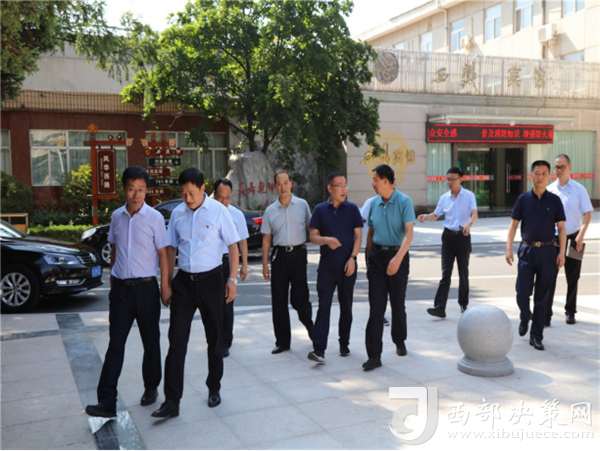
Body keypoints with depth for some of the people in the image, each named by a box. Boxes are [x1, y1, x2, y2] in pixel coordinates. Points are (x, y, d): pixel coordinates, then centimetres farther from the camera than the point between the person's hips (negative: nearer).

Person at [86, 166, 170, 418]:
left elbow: (162, 254, -3)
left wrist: (165, 286, -6)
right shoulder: (117, 216, 7)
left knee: (151, 342, 11)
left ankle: (151, 388, 29)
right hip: (120, 288, 3)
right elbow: (114, 250, 16)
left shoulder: (154, 218, -5)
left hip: (145, 287, -3)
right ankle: (107, 402, 0)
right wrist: (112, 278, 15)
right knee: (115, 344, 0)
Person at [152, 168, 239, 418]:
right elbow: (171, 248, 12)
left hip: (210, 280, -2)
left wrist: (232, 279, -9)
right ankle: (171, 401, 2)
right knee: (176, 340, -2)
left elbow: (233, 245, -4)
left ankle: (214, 388, 30)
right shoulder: (177, 213, 4)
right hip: (183, 281, 2)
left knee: (215, 338, 11)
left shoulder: (218, 210, -7)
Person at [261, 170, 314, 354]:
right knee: (279, 301, 5)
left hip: (298, 253, -2)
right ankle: (282, 341, 16)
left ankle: (311, 328, 30)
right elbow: (266, 238, 9)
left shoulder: (302, 204, 3)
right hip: (279, 254, 2)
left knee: (300, 298, 0)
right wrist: (265, 264, 5)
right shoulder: (270, 211, 7)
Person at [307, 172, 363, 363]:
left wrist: (353, 258, -10)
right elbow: (313, 236, 2)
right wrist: (326, 240, -18)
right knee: (323, 306, -6)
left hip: (347, 266, 1)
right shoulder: (320, 210, 3)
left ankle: (344, 344, 25)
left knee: (346, 306, 11)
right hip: (327, 266, -1)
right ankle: (319, 349, -9)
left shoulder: (352, 209, 3)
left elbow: (358, 235, 1)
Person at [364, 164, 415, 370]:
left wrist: (398, 257, -32)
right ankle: (374, 355, -2)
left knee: (398, 304, 11)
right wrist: (368, 261, 15)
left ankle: (399, 341, 36)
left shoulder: (404, 201, -8)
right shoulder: (374, 203, 7)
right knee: (376, 307, -3)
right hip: (377, 256, 3)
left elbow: (409, 232, -18)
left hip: (397, 256, -3)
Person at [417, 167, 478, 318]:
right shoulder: (444, 198, 7)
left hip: (463, 237, -2)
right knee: (446, 273, -5)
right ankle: (440, 307, -11)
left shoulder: (469, 196, -3)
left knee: (463, 272, 9)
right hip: (448, 236, 2)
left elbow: (474, 214, -15)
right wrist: (425, 217, -8)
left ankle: (463, 304, 25)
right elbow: (435, 215, 14)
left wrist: (469, 223, -37)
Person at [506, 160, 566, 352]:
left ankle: (536, 336, 14)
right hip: (527, 250, 0)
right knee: (522, 293, -2)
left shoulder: (554, 200, 2)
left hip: (547, 251, 0)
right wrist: (508, 248, -5)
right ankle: (525, 318, 30)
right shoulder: (523, 199, 2)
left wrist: (562, 252, -4)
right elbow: (513, 225, 4)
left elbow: (561, 228, 4)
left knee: (541, 296, 5)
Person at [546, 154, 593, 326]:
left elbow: (587, 214, -4)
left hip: (573, 239, -1)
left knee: (572, 278, 10)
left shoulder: (579, 189, -1)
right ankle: (546, 314, -1)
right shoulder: (549, 190, 4)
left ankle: (570, 312, 23)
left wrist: (581, 236, -15)